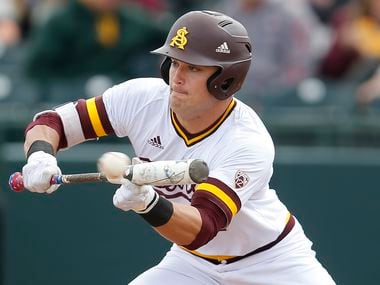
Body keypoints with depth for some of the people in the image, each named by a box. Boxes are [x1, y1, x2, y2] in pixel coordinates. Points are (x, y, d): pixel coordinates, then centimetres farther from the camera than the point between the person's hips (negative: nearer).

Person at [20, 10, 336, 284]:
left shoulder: (250, 144, -31)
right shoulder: (142, 98, -17)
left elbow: (200, 229, -40)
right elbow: (50, 122, -11)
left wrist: (148, 203, -60)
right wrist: (40, 155, -35)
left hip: (272, 258, -4)